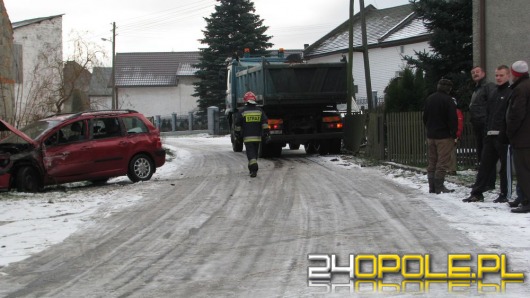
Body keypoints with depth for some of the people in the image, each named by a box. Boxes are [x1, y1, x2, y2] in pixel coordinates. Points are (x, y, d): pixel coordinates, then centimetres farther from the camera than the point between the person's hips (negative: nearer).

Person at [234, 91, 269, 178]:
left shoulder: (242, 111, -2)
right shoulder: (259, 110, 7)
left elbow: (237, 124, 1)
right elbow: (264, 122, 0)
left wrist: (237, 134, 10)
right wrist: (266, 132, 0)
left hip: (247, 137, -4)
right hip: (257, 136, 4)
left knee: (250, 152, -8)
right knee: (255, 152, 16)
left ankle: (254, 169, -27)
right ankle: (252, 169, 27)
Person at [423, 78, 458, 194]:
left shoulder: (429, 99, 11)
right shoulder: (448, 100, -12)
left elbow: (425, 117, 18)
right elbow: (453, 119, -15)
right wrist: (454, 134, -9)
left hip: (430, 135, 7)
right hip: (444, 136, -7)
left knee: (432, 162, 12)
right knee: (443, 162, -5)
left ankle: (432, 187, 12)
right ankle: (439, 187, -9)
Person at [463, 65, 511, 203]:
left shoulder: (511, 93, -5)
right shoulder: (493, 93, 20)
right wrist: (487, 131, 13)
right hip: (491, 135, 8)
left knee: (505, 166, 0)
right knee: (485, 165, 7)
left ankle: (504, 194, 6)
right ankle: (477, 193, 9)